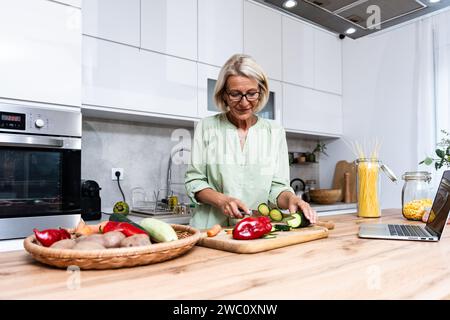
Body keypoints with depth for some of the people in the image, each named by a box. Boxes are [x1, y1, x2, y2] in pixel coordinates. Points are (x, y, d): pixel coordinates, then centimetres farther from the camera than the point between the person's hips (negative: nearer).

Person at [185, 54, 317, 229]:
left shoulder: (275, 131, 7)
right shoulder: (206, 127, 3)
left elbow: (277, 186, 6)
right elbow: (194, 181, 4)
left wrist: (291, 199, -15)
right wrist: (221, 200, -13)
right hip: (211, 228, -2)